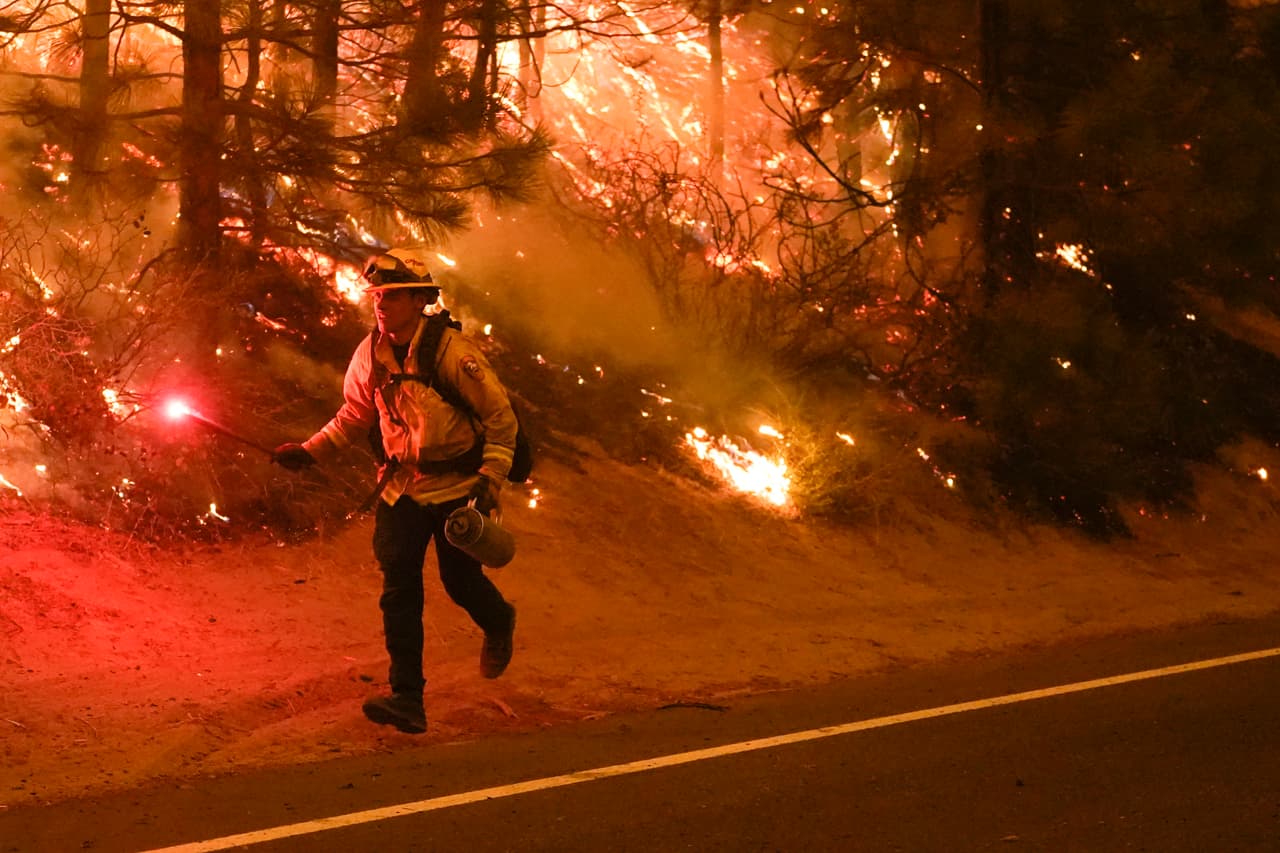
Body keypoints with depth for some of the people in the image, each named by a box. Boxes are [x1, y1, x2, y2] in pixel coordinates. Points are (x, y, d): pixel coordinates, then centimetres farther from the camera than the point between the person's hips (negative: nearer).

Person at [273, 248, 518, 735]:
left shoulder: (453, 352, -19)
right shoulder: (371, 354, -2)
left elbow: (500, 416, -12)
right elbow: (354, 416, 13)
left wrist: (491, 478, -18)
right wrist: (310, 452, 3)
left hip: (457, 485, -4)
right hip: (402, 486, 4)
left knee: (460, 580, 7)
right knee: (398, 587, -7)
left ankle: (499, 625, 44)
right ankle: (407, 699, -7)